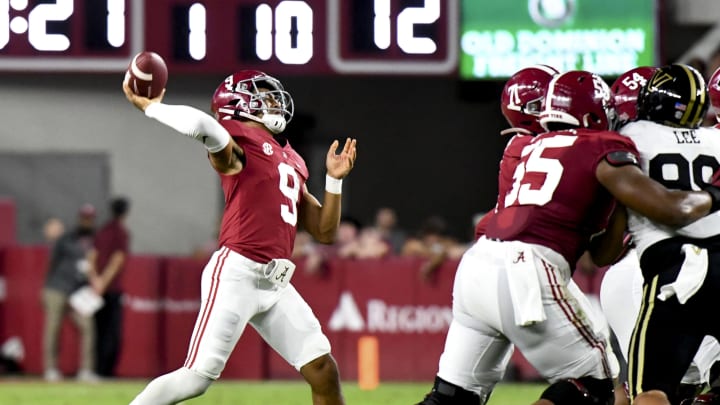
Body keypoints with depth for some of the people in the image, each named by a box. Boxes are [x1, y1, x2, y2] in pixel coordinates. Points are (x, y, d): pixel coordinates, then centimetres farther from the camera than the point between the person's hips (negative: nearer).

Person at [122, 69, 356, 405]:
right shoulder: (238, 140, -2)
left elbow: (324, 232, 22)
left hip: (276, 284, 8)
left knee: (323, 370, 1)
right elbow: (202, 125, -27)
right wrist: (149, 106, -14)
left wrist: (334, 178, 13)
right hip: (237, 274, -8)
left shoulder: (291, 161, 22)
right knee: (199, 376, -11)